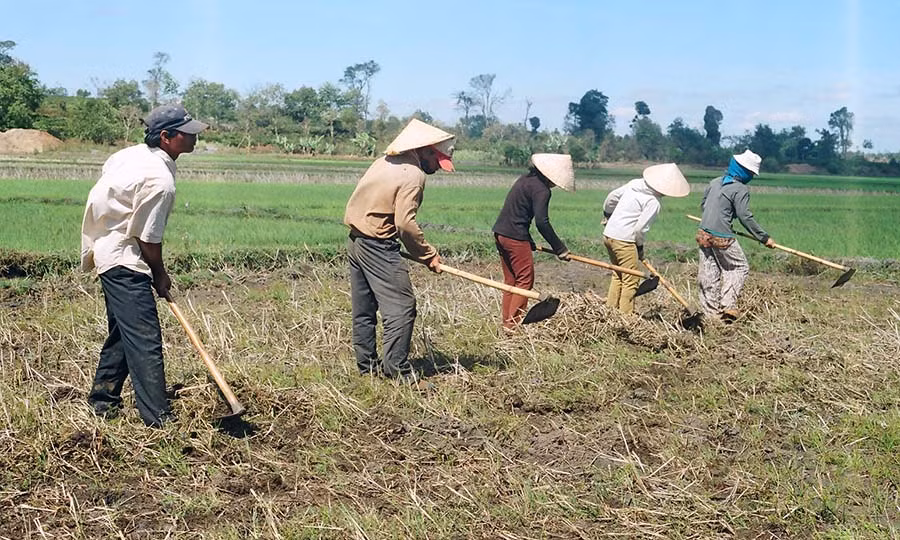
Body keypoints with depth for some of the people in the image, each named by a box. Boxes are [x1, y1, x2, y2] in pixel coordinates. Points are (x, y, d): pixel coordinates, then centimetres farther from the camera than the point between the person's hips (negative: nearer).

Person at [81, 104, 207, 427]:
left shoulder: (131, 154, 6)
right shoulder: (160, 180, -22)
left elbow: (102, 193, 17)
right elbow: (149, 239, -17)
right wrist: (159, 275, -1)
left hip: (107, 249, 11)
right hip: (123, 258, -11)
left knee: (123, 330, 20)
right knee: (145, 339, -12)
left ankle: (103, 399, 30)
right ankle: (158, 418, -13)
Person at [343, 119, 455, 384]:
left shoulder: (385, 161, 12)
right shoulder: (414, 175, -15)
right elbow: (405, 223, -22)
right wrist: (428, 254, -11)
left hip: (356, 241, 10)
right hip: (379, 247, -10)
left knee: (364, 309, 14)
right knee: (401, 307, -6)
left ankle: (367, 366, 23)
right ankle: (397, 370, -7)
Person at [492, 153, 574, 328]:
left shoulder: (527, 178, 15)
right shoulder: (541, 189, -15)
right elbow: (542, 222, -21)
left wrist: (529, 241, 23)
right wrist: (560, 249, -14)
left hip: (500, 233, 9)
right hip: (515, 237, -9)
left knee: (510, 279, 15)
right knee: (525, 280, -1)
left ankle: (507, 321, 18)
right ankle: (514, 324, -2)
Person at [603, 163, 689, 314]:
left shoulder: (635, 183, 6)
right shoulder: (653, 203, -16)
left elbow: (612, 196, 16)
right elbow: (640, 228, -16)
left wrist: (607, 213, 35)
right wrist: (640, 246, 2)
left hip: (608, 234, 9)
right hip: (623, 240, -9)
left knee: (618, 275, 20)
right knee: (631, 280, -1)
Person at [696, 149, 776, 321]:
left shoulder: (715, 182, 9)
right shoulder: (741, 189, -12)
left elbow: (703, 204, 18)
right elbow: (745, 217, -14)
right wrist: (764, 237, -8)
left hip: (704, 234, 6)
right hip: (722, 238, -6)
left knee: (709, 273, 10)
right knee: (738, 268, 11)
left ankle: (711, 311, 13)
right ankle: (728, 305, -1)